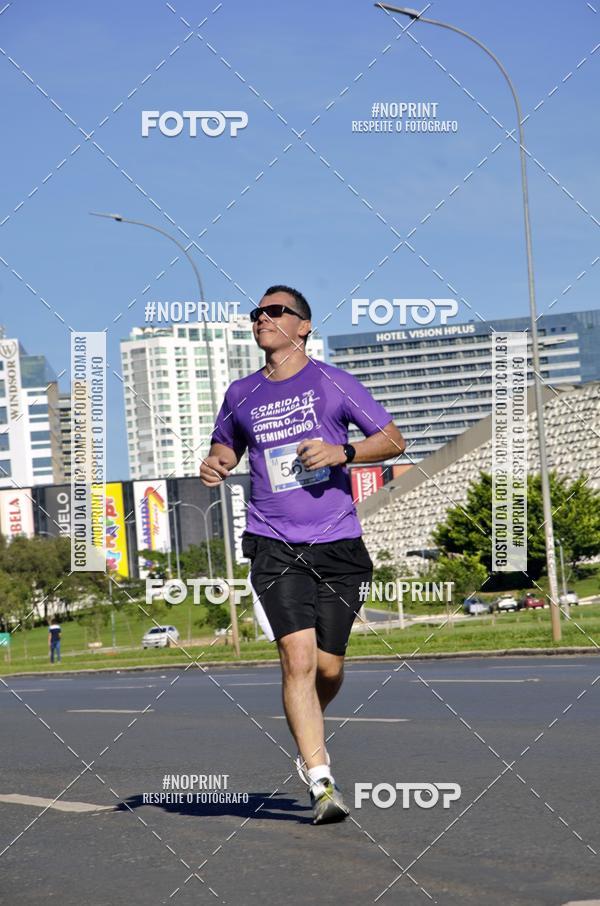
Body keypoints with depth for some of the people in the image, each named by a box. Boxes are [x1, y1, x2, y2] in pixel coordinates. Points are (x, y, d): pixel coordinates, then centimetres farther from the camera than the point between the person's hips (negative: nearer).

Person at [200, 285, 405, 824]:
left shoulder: (332, 382, 3)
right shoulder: (241, 395, 11)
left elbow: (393, 440, 5)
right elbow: (227, 445, 29)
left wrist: (341, 451, -12)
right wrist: (217, 465, 6)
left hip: (337, 545, 0)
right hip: (274, 546, 1)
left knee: (328, 667, 4)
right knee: (298, 657, -16)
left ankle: (309, 734, 37)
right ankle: (321, 783, -16)